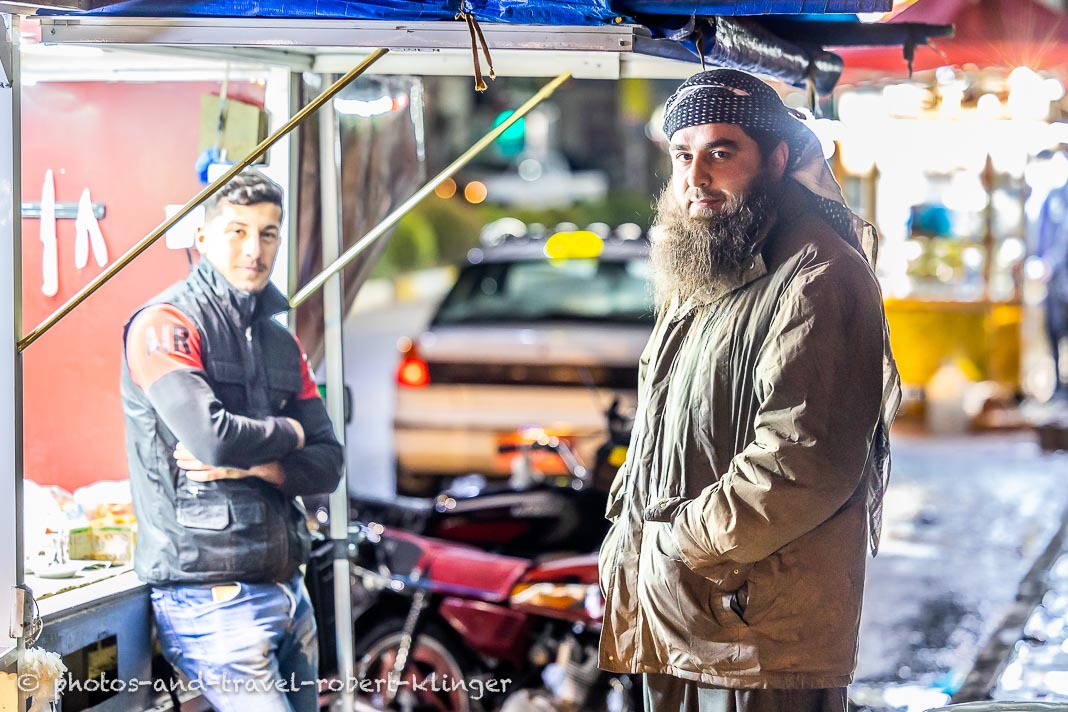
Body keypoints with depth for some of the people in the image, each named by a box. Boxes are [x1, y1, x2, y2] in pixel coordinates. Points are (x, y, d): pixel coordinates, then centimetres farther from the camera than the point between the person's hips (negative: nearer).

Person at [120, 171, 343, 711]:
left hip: (286, 586, 8)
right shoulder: (166, 324, -8)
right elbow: (213, 439, -22)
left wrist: (261, 466, -10)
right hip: (210, 597, -8)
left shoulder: (281, 342, 16)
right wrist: (287, 434, -2)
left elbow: (328, 464, 10)